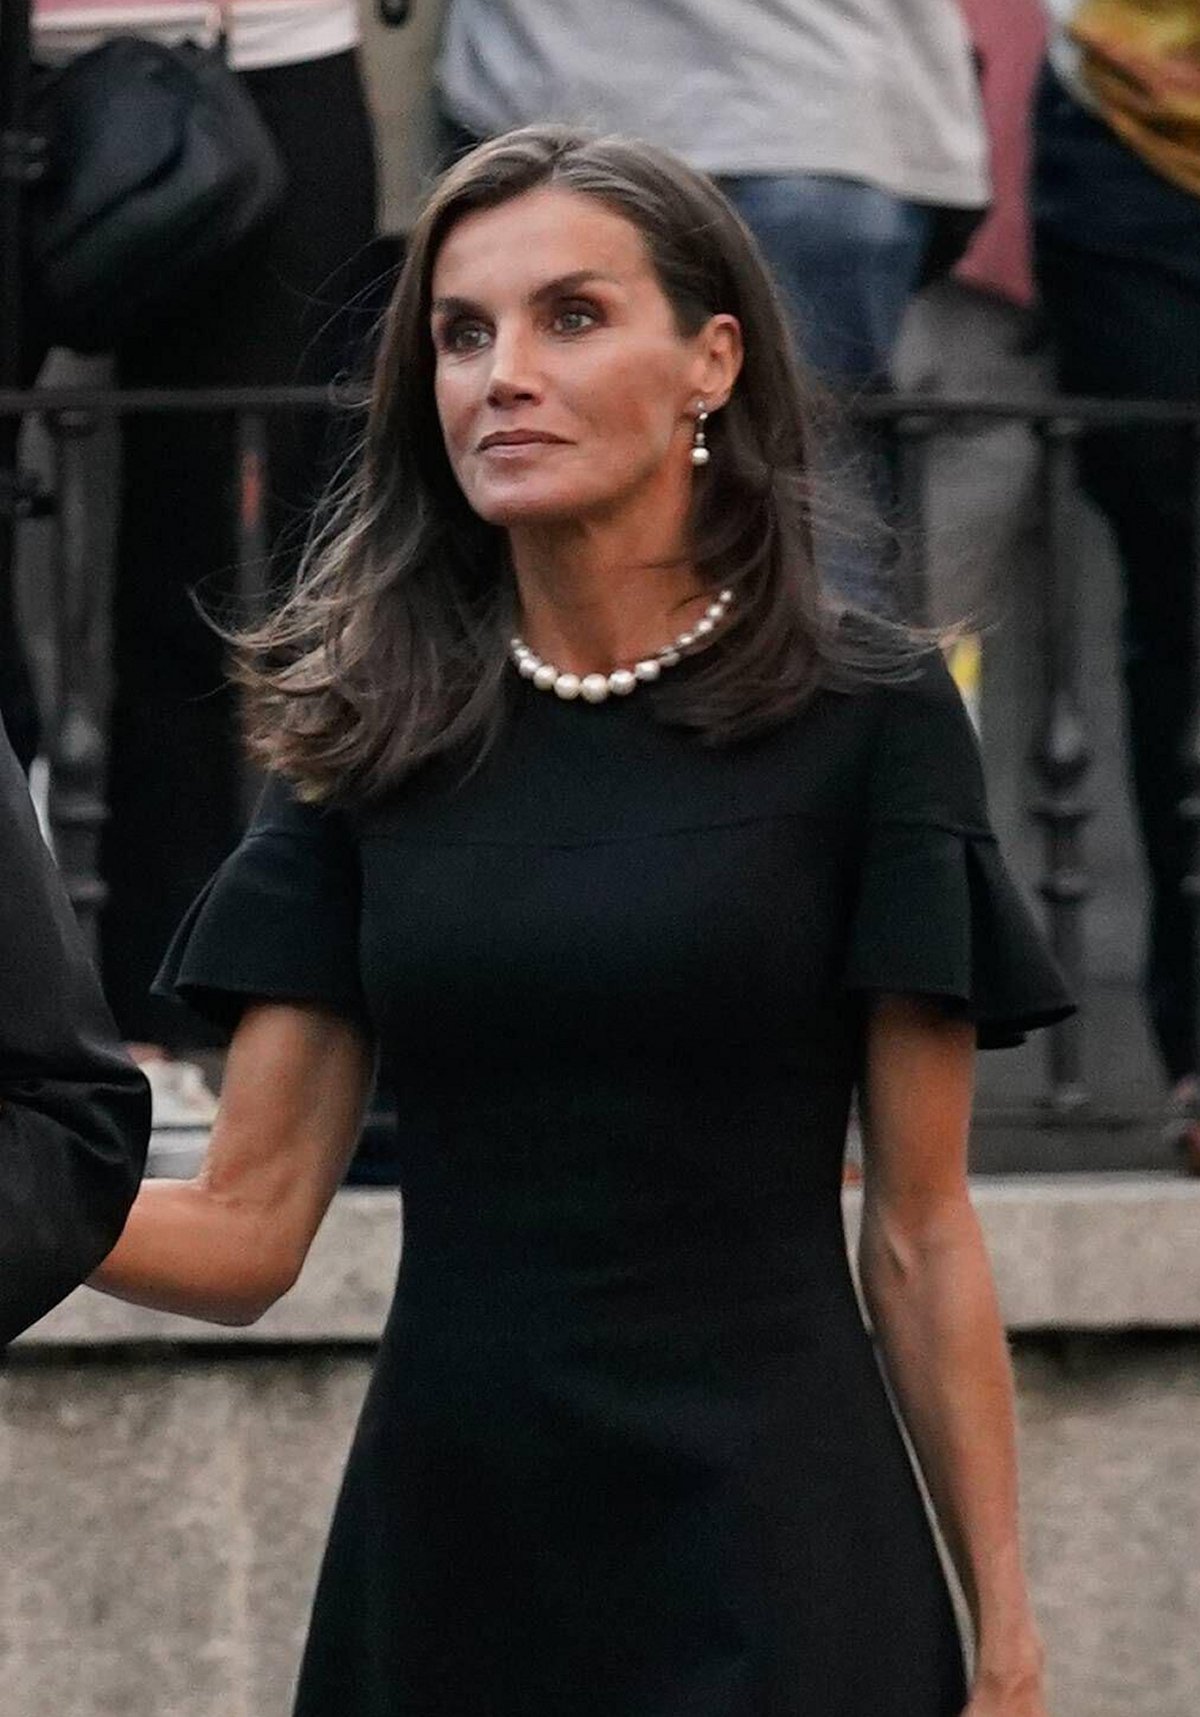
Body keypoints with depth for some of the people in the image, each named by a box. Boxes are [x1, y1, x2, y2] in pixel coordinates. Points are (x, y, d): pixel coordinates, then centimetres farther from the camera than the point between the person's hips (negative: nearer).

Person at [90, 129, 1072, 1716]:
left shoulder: (865, 719, -3)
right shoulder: (378, 736, 6)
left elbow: (920, 1232, -1)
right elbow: (245, 1227, 2)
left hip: (767, 1575, -3)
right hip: (444, 1550, 3)